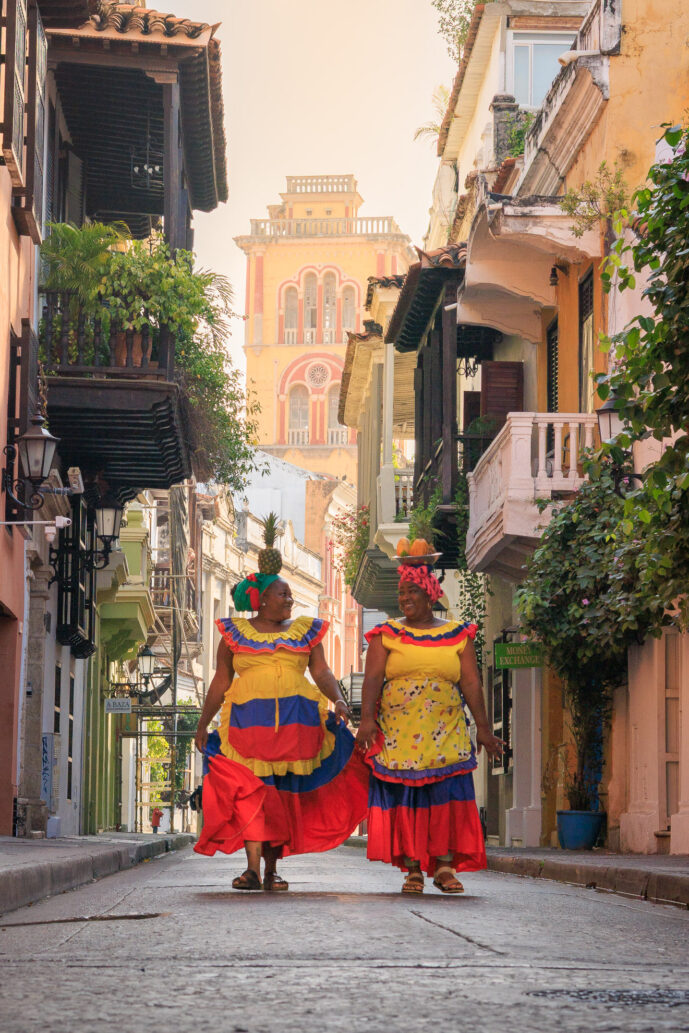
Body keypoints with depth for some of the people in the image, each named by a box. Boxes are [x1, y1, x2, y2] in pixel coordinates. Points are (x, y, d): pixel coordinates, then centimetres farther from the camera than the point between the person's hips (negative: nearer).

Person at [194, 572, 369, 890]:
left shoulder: (305, 630, 15)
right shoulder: (235, 632, 12)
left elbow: (321, 672, 7)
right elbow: (221, 681, 12)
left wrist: (338, 700, -12)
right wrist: (203, 723, 9)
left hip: (296, 721, 2)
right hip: (249, 720, -2)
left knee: (284, 795, 1)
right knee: (251, 792, -14)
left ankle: (271, 870, 6)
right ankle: (252, 868, -18)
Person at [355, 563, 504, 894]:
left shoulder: (457, 635, 10)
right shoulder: (387, 635, 8)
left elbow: (471, 683, 7)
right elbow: (372, 678, -2)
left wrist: (483, 728, 0)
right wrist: (367, 719, -16)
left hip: (446, 734, 0)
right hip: (397, 735, 0)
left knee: (447, 797, -9)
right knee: (404, 800, -3)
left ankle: (445, 866, -7)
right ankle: (412, 868, 1)